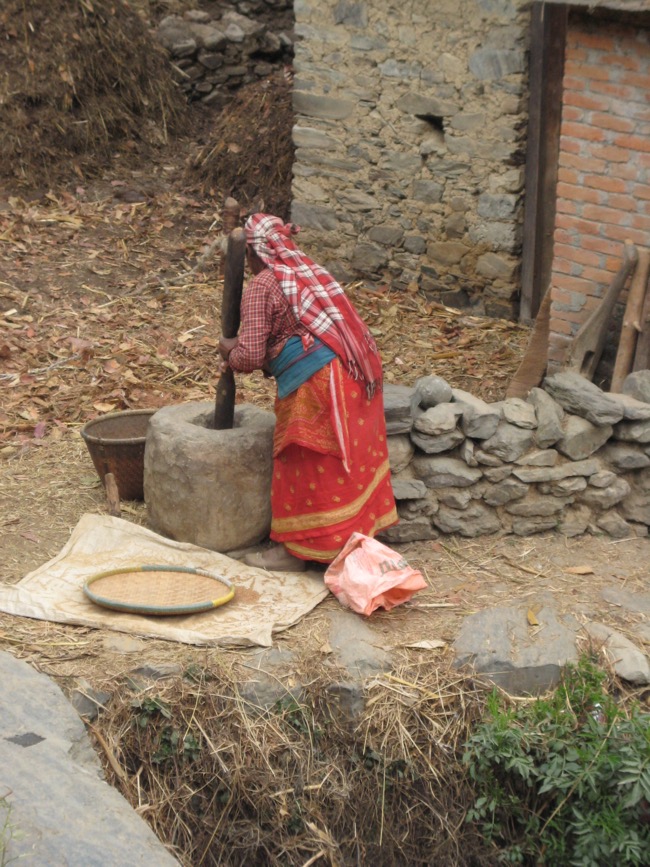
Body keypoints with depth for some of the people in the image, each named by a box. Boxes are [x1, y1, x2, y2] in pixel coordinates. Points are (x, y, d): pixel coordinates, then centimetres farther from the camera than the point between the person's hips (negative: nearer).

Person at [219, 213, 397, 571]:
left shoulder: (260, 287, -5)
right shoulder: (309, 272, 19)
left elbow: (250, 357, -11)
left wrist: (230, 354, 10)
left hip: (313, 381, -8)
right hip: (353, 374, 8)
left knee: (306, 463, 3)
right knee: (343, 460, 17)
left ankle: (296, 549, 14)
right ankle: (350, 535, 28)